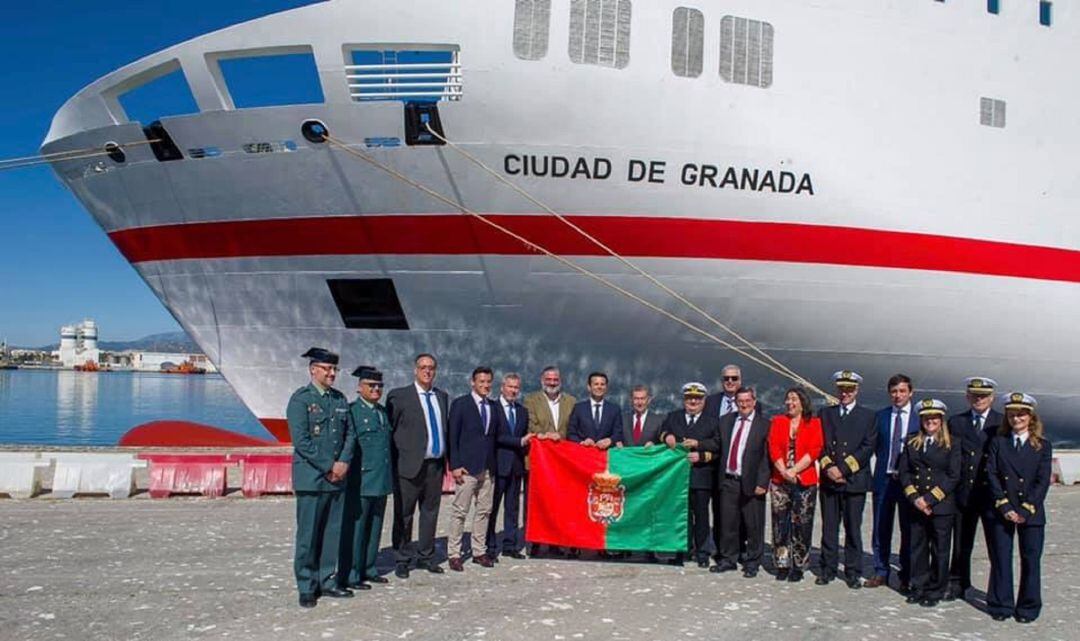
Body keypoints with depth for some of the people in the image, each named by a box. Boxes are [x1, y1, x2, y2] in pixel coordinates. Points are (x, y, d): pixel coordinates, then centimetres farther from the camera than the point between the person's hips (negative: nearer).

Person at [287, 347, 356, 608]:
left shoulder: (340, 399, 12)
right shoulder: (300, 399, -6)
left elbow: (350, 433, 11)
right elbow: (301, 440, -13)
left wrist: (343, 462, -5)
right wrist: (328, 467, -14)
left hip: (337, 476, 6)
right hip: (311, 477, -6)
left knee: (333, 532, 10)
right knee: (308, 534, 0)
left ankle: (327, 581, 20)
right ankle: (307, 588, 10)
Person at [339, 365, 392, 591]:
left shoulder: (383, 412, 16)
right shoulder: (351, 411, -8)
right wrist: (346, 471, -18)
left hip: (381, 481, 8)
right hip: (360, 482, -8)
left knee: (374, 527, 15)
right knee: (354, 528, -1)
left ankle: (368, 569, 26)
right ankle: (350, 575, 7)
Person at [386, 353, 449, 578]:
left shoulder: (442, 397, 14)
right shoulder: (398, 396, -3)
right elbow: (389, 430, -4)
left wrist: (446, 459, 10)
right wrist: (394, 462, -7)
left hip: (436, 465, 5)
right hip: (410, 464, -5)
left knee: (430, 511, 13)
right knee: (404, 514, 2)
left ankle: (426, 557, 24)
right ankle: (401, 560, 13)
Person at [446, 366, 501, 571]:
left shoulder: (495, 407, 13)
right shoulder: (460, 404, -2)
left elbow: (497, 436, 16)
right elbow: (452, 437, -4)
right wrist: (455, 465, -10)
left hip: (488, 468, 5)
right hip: (467, 467, -5)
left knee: (484, 511, 8)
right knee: (460, 511, -3)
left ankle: (479, 552, 17)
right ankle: (454, 554, 4)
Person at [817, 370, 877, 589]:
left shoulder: (868, 416, 5)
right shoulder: (825, 414, 13)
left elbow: (867, 448, -5)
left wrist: (843, 469, -12)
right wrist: (828, 467, -9)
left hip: (855, 480, -2)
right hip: (829, 480, 2)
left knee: (853, 528, 2)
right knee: (829, 527, 6)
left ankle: (853, 572, 12)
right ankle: (828, 568, 16)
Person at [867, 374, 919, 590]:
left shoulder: (920, 418, 0)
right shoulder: (881, 416, 7)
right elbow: (876, 446, 11)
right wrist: (884, 468, 3)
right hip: (884, 478, 2)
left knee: (908, 530, 4)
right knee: (880, 529, 7)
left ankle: (907, 576, 15)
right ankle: (881, 571, 18)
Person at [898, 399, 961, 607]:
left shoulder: (952, 445, 1)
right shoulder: (912, 443, 11)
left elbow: (953, 477, -6)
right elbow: (904, 472, 6)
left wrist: (930, 498, -12)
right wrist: (914, 498, -7)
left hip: (941, 505, -3)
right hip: (916, 505, 3)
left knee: (939, 549, 3)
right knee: (917, 547, 8)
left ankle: (935, 591, 14)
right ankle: (918, 587, 19)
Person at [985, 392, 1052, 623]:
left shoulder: (1042, 446, 3)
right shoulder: (998, 442, 6)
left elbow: (1043, 481, -3)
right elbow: (992, 475, -1)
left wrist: (1026, 509, -12)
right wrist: (1005, 507, -10)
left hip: (1031, 513, -1)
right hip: (1002, 512, 1)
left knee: (1031, 560, 4)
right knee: (1000, 559, 4)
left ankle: (1028, 608, 16)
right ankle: (1000, 605, 15)